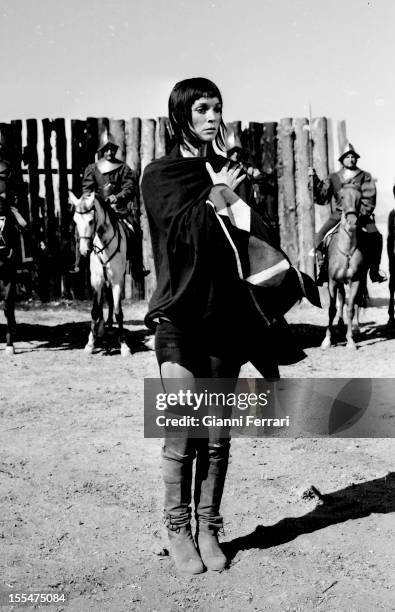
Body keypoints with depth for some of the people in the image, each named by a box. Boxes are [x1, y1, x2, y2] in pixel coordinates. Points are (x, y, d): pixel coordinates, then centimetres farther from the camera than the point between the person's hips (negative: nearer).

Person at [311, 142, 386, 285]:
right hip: (339, 214, 1)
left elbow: (369, 199, -3)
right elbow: (321, 198, 4)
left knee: (376, 236, -21)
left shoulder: (365, 177, 6)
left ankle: (374, 271, -8)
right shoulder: (333, 178, 9)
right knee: (320, 236, -15)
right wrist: (315, 180, -7)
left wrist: (361, 213, -18)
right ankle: (323, 269, -2)